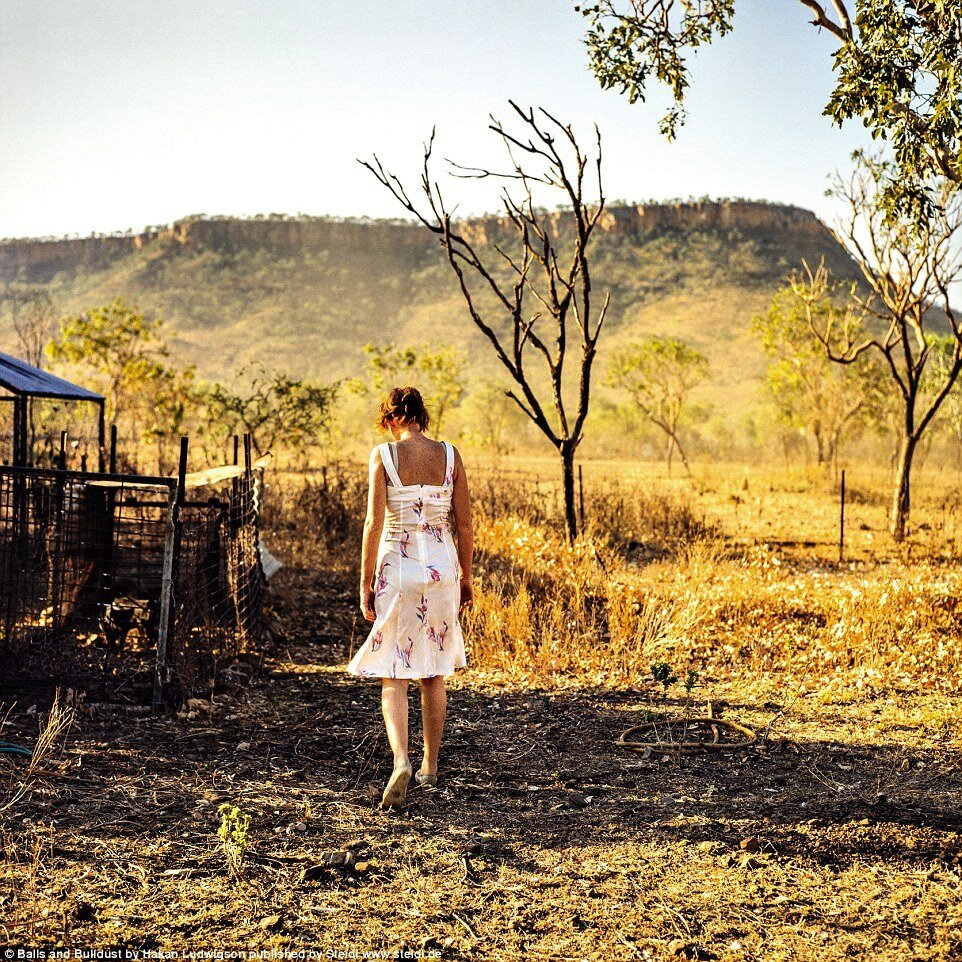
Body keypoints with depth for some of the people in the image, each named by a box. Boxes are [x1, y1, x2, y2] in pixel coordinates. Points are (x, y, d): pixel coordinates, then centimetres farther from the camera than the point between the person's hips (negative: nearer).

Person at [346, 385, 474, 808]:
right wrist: (466, 576, 14)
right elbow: (464, 524, 3)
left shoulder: (383, 455, -8)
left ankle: (401, 761, -19)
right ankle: (430, 766, 26)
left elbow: (374, 523, -11)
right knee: (433, 672, 16)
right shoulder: (450, 455, 0)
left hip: (397, 568, -3)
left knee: (393, 675, 1)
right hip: (441, 567, 3)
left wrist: (365, 583, -5)